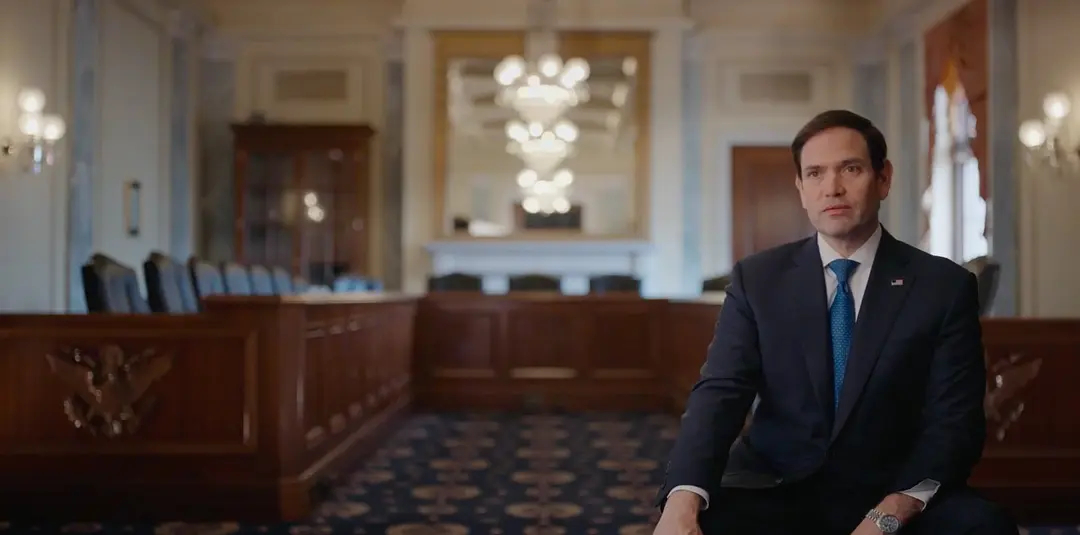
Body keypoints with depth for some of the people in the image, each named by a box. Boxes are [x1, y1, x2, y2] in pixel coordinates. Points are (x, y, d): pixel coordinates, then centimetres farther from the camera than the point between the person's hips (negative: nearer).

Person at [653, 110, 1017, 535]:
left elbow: (954, 422, -5)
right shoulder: (756, 279, 3)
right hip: (776, 491, 0)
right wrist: (682, 499, -27)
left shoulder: (945, 286, 1)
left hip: (896, 495, 1)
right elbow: (719, 393, -7)